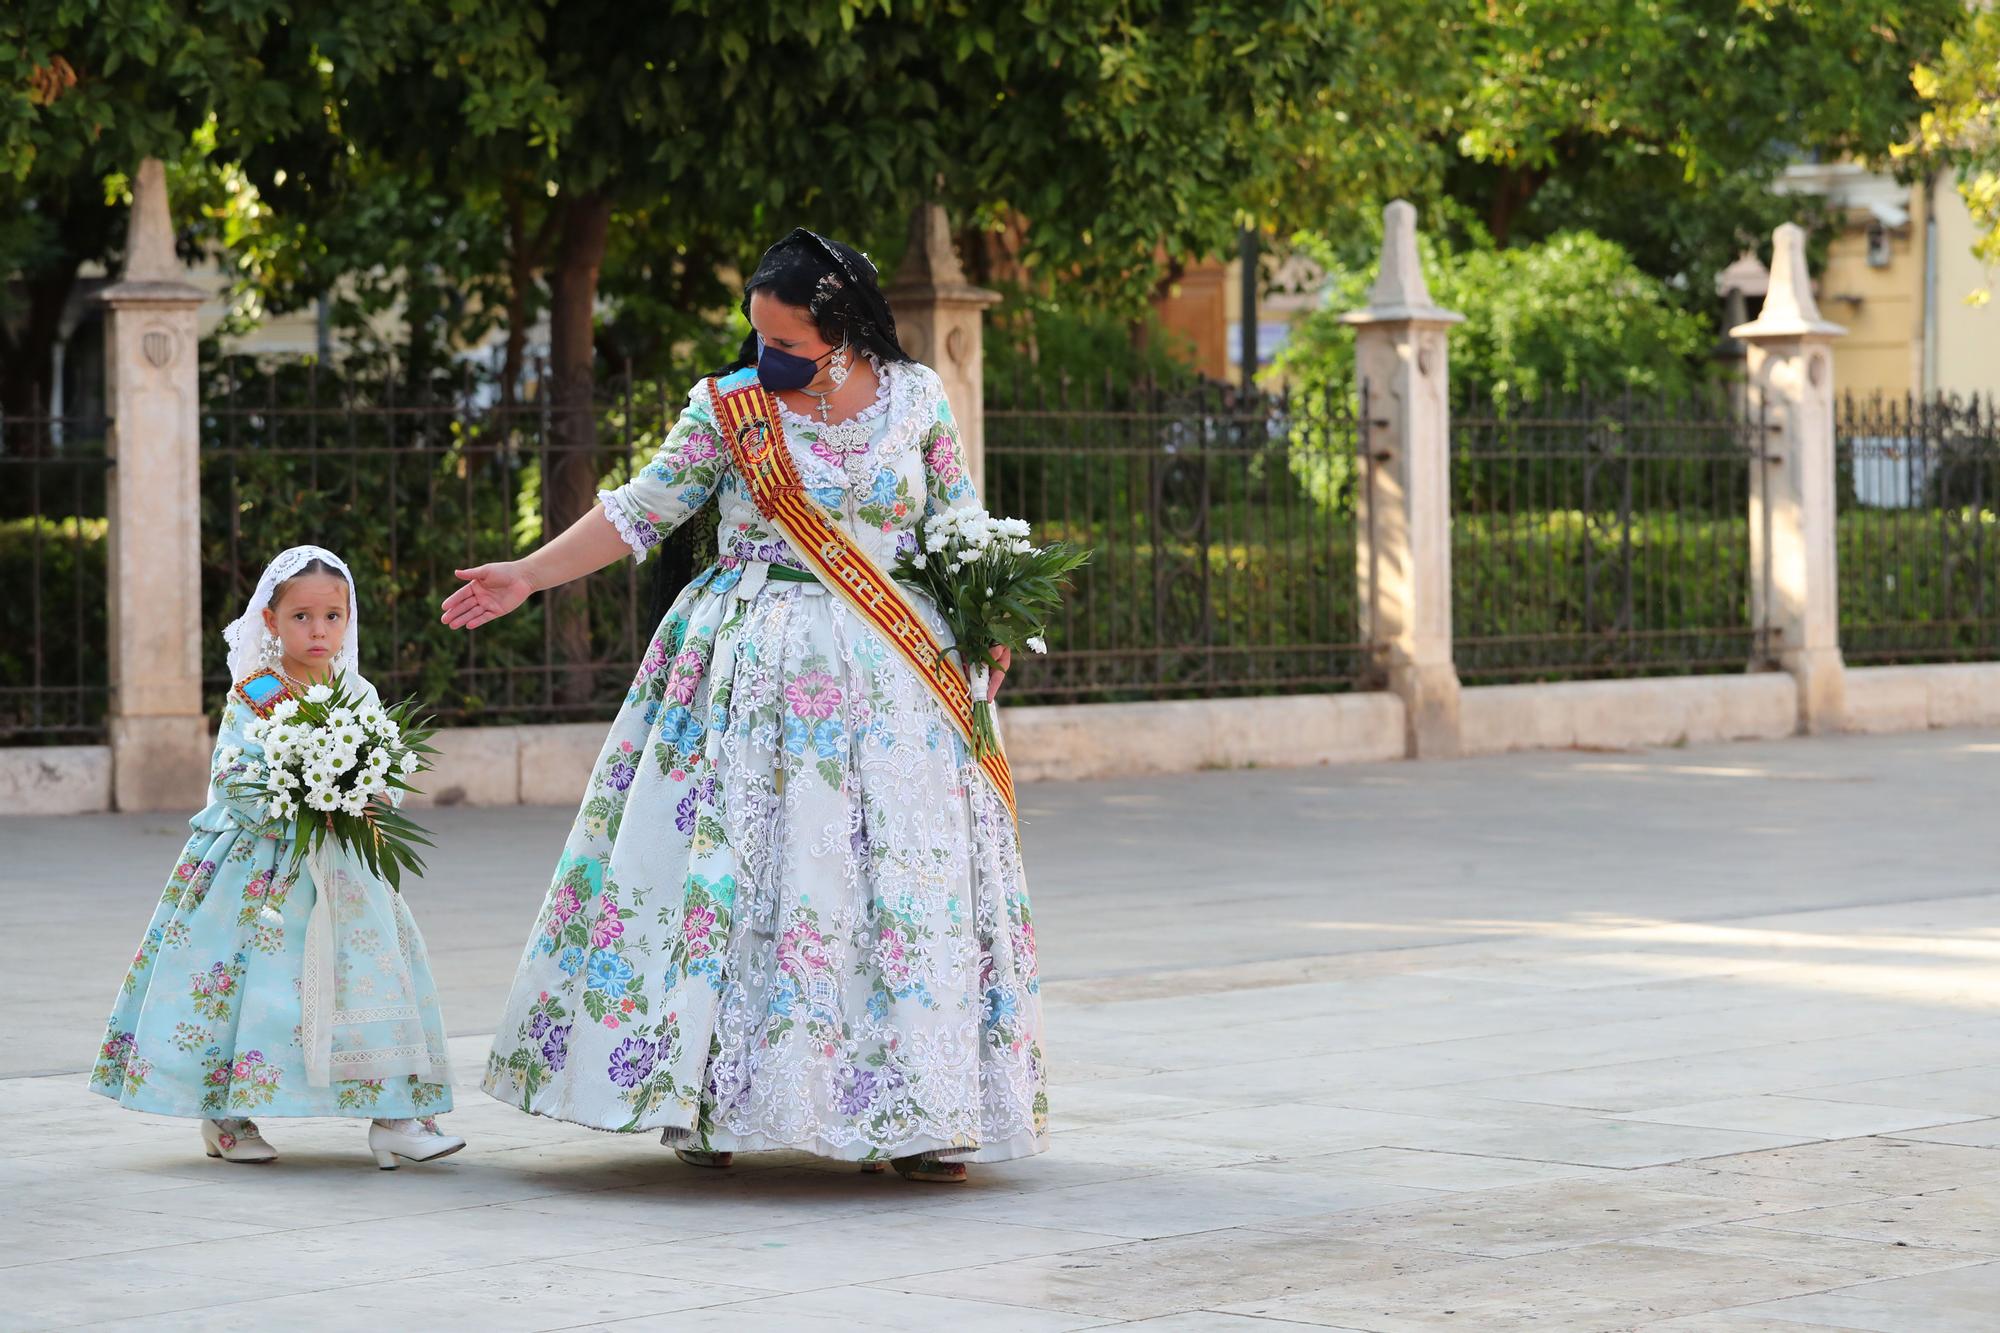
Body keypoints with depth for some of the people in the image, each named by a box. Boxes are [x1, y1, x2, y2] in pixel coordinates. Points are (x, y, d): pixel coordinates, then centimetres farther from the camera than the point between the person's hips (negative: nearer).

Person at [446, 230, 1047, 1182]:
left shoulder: (917, 397, 3)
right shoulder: (727, 406, -1)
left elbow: (959, 522, 14)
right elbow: (641, 511, 2)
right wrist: (530, 574, -4)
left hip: (890, 671, 1)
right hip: (756, 670, -1)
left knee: (904, 873, -2)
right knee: (730, 861, -4)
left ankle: (914, 1117, 4)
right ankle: (706, 1101, 4)